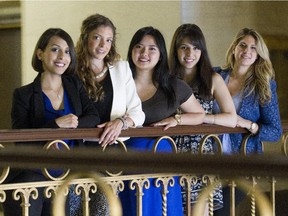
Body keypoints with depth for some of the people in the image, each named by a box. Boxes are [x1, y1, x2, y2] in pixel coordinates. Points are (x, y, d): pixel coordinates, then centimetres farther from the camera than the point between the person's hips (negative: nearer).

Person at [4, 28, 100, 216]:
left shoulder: (74, 85, 11)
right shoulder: (23, 95, -2)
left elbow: (94, 117, 1)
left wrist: (69, 125, -17)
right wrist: (56, 124, -22)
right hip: (31, 177, -3)